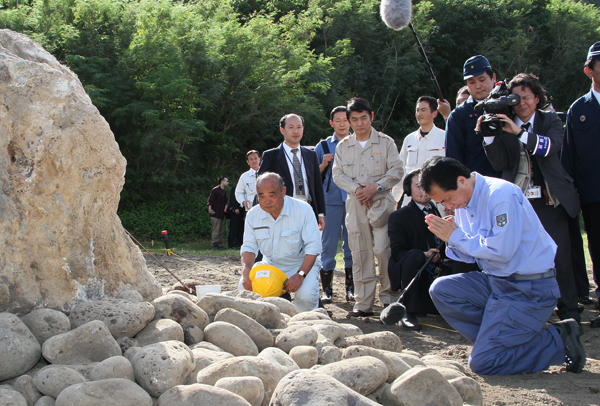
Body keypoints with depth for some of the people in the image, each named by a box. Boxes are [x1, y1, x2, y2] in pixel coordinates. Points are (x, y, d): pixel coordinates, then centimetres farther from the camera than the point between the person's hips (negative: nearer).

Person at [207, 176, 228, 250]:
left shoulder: (224, 191, 18)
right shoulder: (215, 190, -8)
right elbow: (210, 199, -13)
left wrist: (226, 206, 13)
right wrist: (210, 208, -19)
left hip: (222, 215, 9)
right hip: (216, 214, -9)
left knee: (222, 230, 9)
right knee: (216, 230, -7)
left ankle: (220, 244, 14)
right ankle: (214, 244, -3)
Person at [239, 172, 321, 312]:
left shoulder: (303, 210, -16)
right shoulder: (253, 214, -4)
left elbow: (313, 247, -18)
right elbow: (249, 247, -2)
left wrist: (300, 274, -31)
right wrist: (246, 271, -23)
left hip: (301, 264, -4)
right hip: (270, 265, 4)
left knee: (306, 295, -32)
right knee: (245, 287, -19)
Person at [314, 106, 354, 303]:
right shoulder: (323, 146, 11)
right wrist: (323, 165, -7)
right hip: (330, 201, 0)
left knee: (352, 246, 2)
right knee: (328, 245, -1)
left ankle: (350, 289, 10)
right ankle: (327, 290, 5)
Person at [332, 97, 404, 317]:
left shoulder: (385, 142, 6)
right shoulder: (343, 146, 13)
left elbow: (396, 171, 0)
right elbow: (338, 174, 7)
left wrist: (376, 187, -13)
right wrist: (356, 189, -9)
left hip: (381, 202, -2)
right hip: (355, 204, 3)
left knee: (382, 250, -11)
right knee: (360, 253, 1)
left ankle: (390, 298, 3)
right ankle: (363, 304, 3)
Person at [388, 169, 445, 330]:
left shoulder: (439, 211, 13)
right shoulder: (399, 216, -2)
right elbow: (397, 252, -12)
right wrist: (424, 255, -27)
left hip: (434, 271, 5)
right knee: (415, 255, -35)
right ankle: (409, 312, -29)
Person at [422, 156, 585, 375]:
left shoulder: (501, 194, -19)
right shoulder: (464, 201, 7)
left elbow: (502, 251, -27)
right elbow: (469, 255, 12)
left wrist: (456, 236, -17)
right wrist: (451, 238, -8)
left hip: (529, 289, -9)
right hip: (496, 281, 9)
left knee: (482, 363, -13)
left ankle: (559, 342, 1)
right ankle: (496, 338, 0)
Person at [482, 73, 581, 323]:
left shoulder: (550, 121, 5)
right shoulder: (504, 125, 7)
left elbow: (551, 145, -17)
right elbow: (500, 165, -2)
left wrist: (519, 132, -29)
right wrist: (488, 136, -16)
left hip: (550, 200, -1)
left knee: (560, 256, -3)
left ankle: (569, 312, 5)